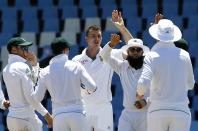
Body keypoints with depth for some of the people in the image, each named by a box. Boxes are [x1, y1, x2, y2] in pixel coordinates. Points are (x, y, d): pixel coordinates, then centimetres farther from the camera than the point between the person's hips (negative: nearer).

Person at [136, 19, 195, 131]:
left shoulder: (152, 56, -5)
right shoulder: (184, 55, 4)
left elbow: (143, 84, -17)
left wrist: (140, 92, 6)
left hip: (158, 110, -1)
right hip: (181, 110, 1)